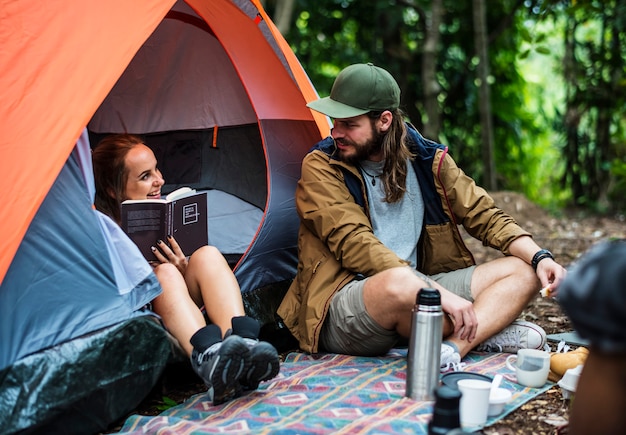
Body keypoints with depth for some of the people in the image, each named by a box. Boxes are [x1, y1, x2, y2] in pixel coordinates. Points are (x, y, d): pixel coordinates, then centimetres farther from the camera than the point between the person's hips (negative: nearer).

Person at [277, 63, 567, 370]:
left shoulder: (427, 159, 7)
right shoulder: (320, 167, -6)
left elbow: (483, 215, 11)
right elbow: (355, 245, -17)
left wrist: (539, 257, -6)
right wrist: (437, 292, -25)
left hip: (420, 291, 6)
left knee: (523, 271, -4)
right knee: (398, 282, -39)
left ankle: (453, 347, -29)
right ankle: (489, 329, -9)